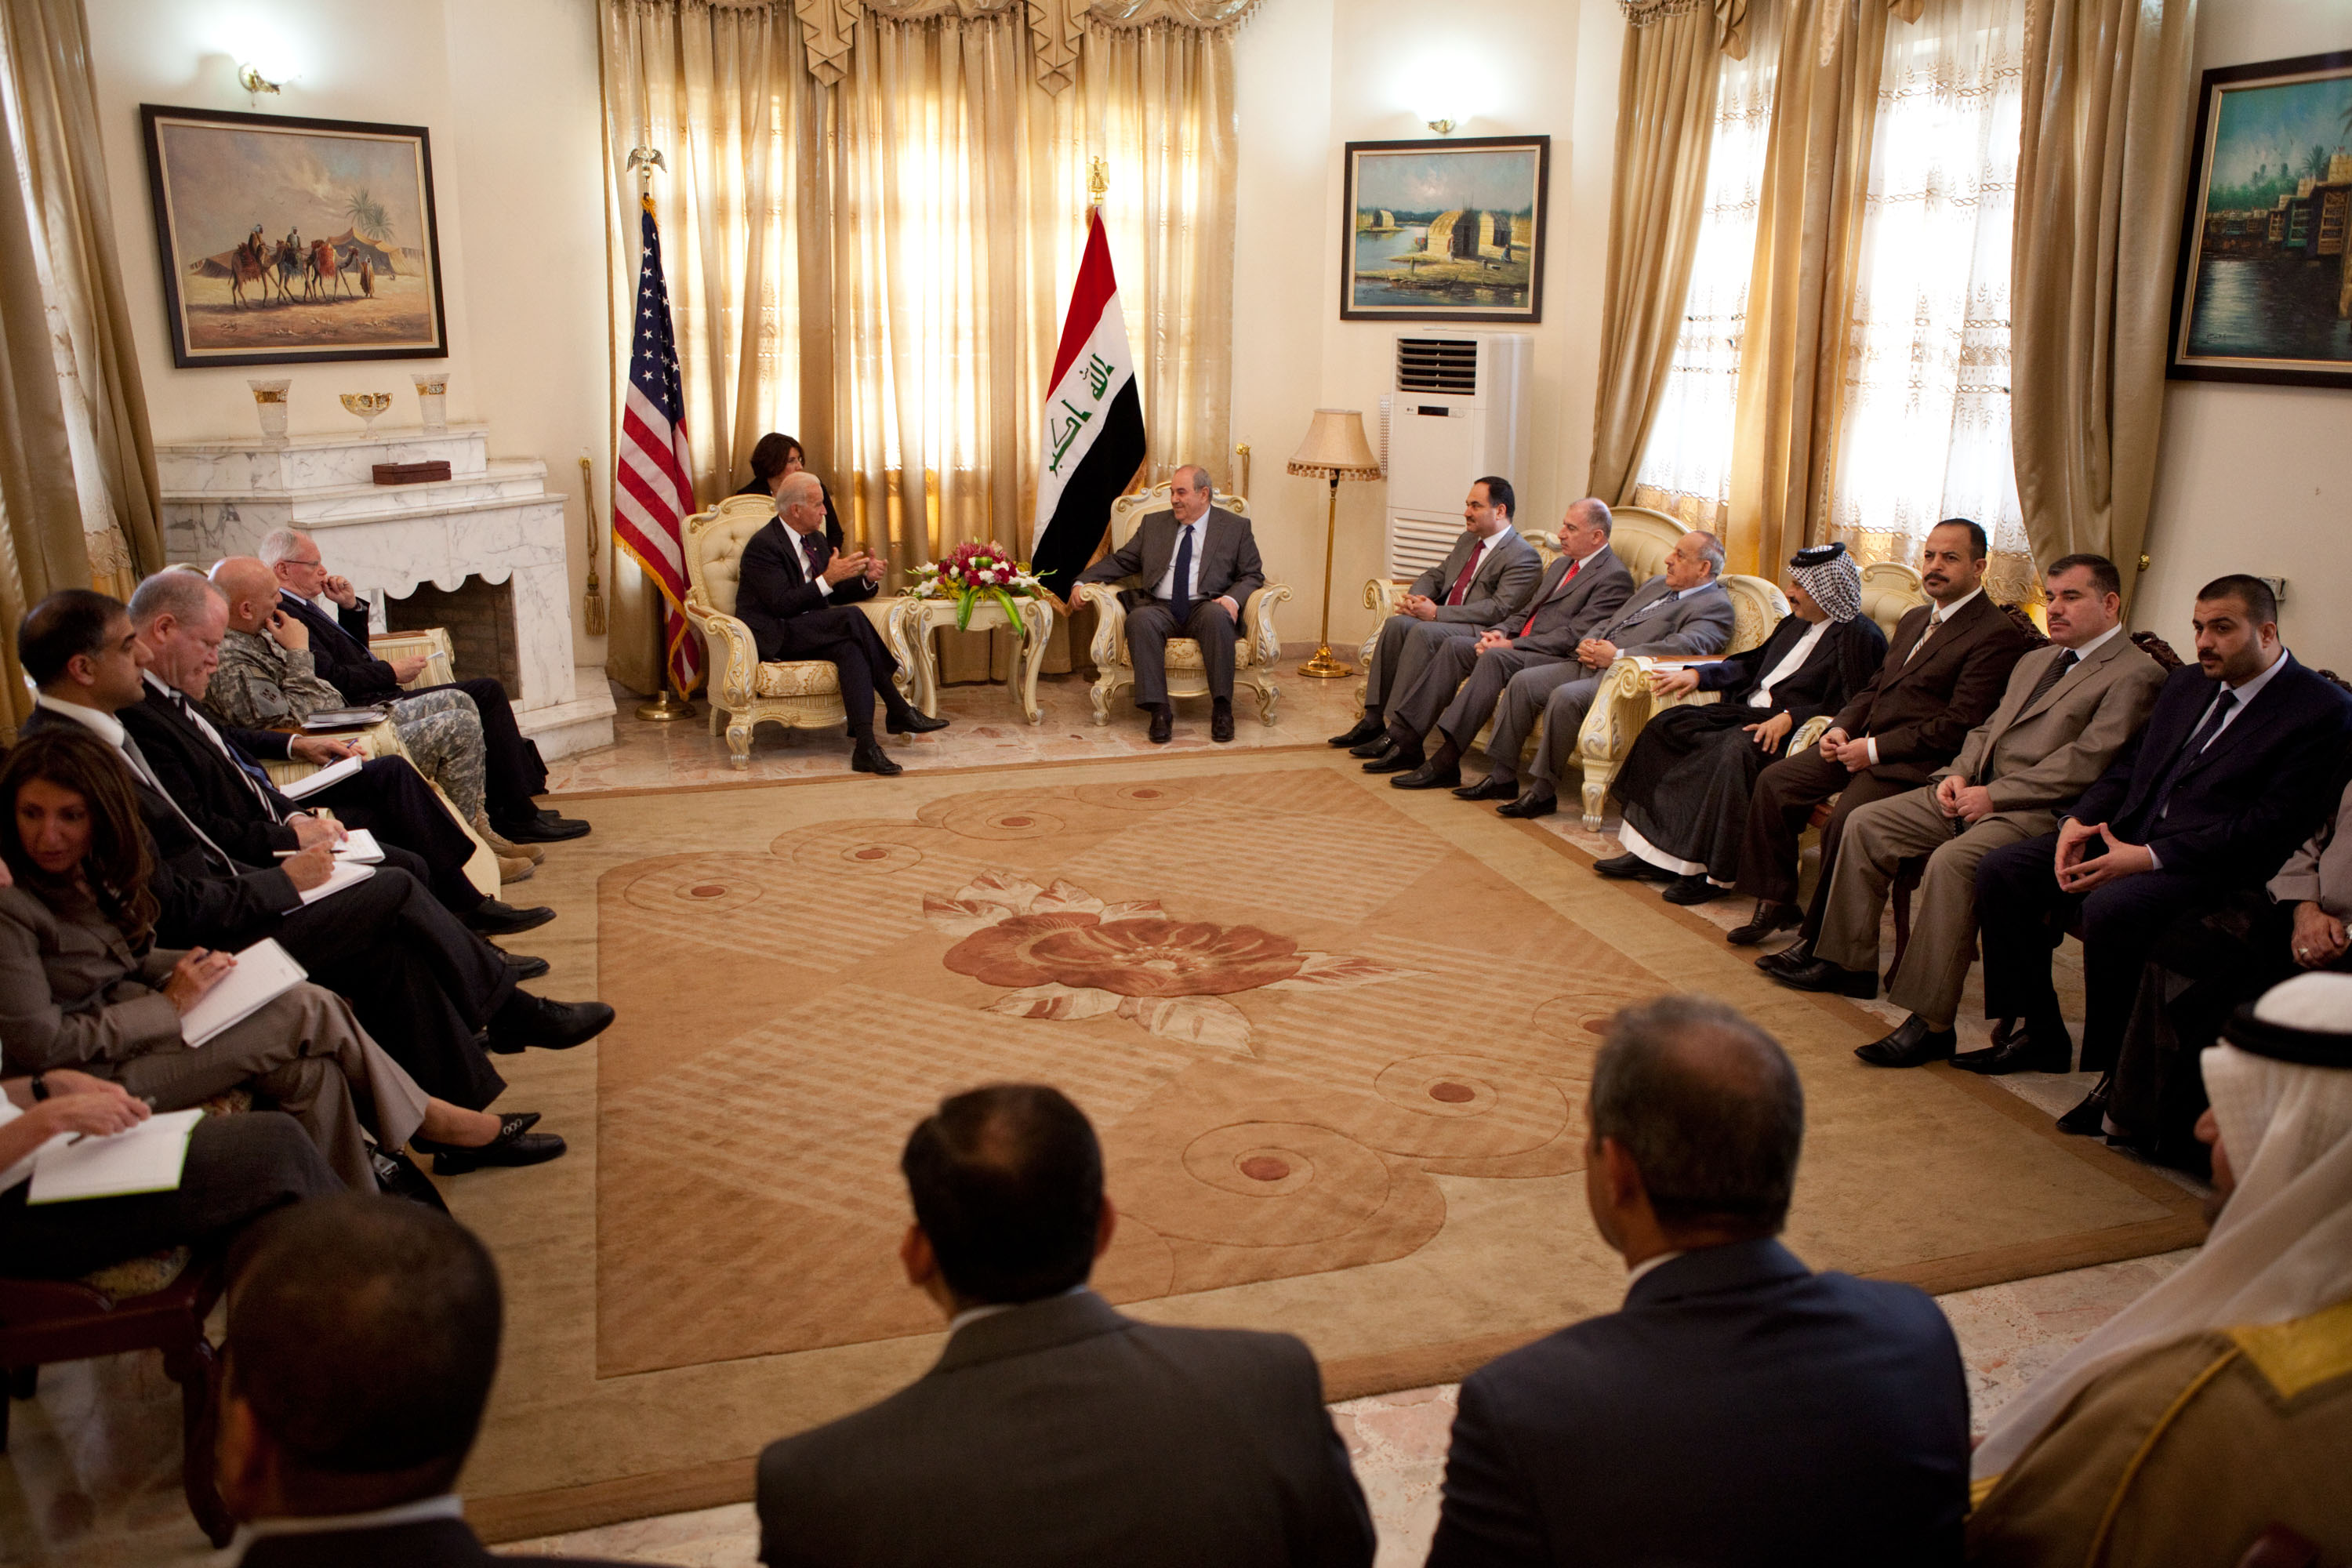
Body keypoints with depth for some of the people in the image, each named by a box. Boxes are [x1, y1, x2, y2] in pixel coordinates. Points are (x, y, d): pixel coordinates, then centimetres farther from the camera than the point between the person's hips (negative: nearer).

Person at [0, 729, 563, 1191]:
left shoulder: (91, 873, 7)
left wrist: (188, 967, -4)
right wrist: (171, 1003, -16)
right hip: (97, 1076, -8)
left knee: (305, 1065, -19)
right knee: (310, 1014, -18)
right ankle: (431, 1125, 0)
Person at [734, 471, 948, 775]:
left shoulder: (816, 540, 15)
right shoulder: (763, 545, -13)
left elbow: (835, 595, 17)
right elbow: (782, 604, -22)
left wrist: (867, 580, -3)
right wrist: (828, 578, -25)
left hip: (811, 633, 8)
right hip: (774, 638, -8)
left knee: (850, 648, -28)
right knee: (852, 617, -29)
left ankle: (865, 746, -36)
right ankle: (900, 711, -27)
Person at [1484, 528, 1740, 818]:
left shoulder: (1716, 605, -3)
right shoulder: (1657, 583, 25)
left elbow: (1686, 646, -21)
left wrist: (1618, 656, -22)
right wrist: (1588, 643, 4)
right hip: (1591, 664, 9)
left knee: (1565, 697, -32)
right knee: (1523, 682, -6)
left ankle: (1543, 793, -22)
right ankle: (1502, 776, -2)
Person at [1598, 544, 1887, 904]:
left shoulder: (1859, 636, -7)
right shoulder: (1796, 623, 20)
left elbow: (1849, 706, -16)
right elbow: (1753, 665, 27)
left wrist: (1788, 717, -26)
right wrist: (1697, 674, 15)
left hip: (1794, 728, -9)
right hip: (1749, 711, 9)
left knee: (1737, 751, -38)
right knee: (1665, 726, -5)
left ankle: (1712, 873, -29)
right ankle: (1648, 851, -10)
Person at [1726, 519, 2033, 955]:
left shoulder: (1998, 635, -10)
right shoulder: (1914, 621, 20)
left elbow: (1961, 725, -17)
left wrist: (1875, 749, -17)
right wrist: (1841, 727, 2)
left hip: (1915, 764, -9)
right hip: (1867, 745, 9)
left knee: (1844, 822, -29)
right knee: (1774, 781, -3)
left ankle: (1823, 945, -12)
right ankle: (1775, 902, 7)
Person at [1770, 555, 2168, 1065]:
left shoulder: (2136, 674, -5)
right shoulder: (2034, 661, 24)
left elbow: (2086, 761, -15)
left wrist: (1994, 795, -17)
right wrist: (1960, 772, 4)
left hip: (2036, 811, -9)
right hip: (1976, 790, 9)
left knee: (1951, 861, -34)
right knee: (1865, 824, -3)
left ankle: (1933, 1023, -27)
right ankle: (1846, 961, 7)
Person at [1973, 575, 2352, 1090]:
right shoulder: (2187, 683, 18)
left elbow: (2274, 824, -16)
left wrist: (2150, 856, -22)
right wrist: (2078, 820, -1)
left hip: (2211, 862, -8)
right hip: (2125, 834, 8)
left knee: (2110, 907, -36)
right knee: (2001, 870, -10)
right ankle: (2041, 1033, 1)